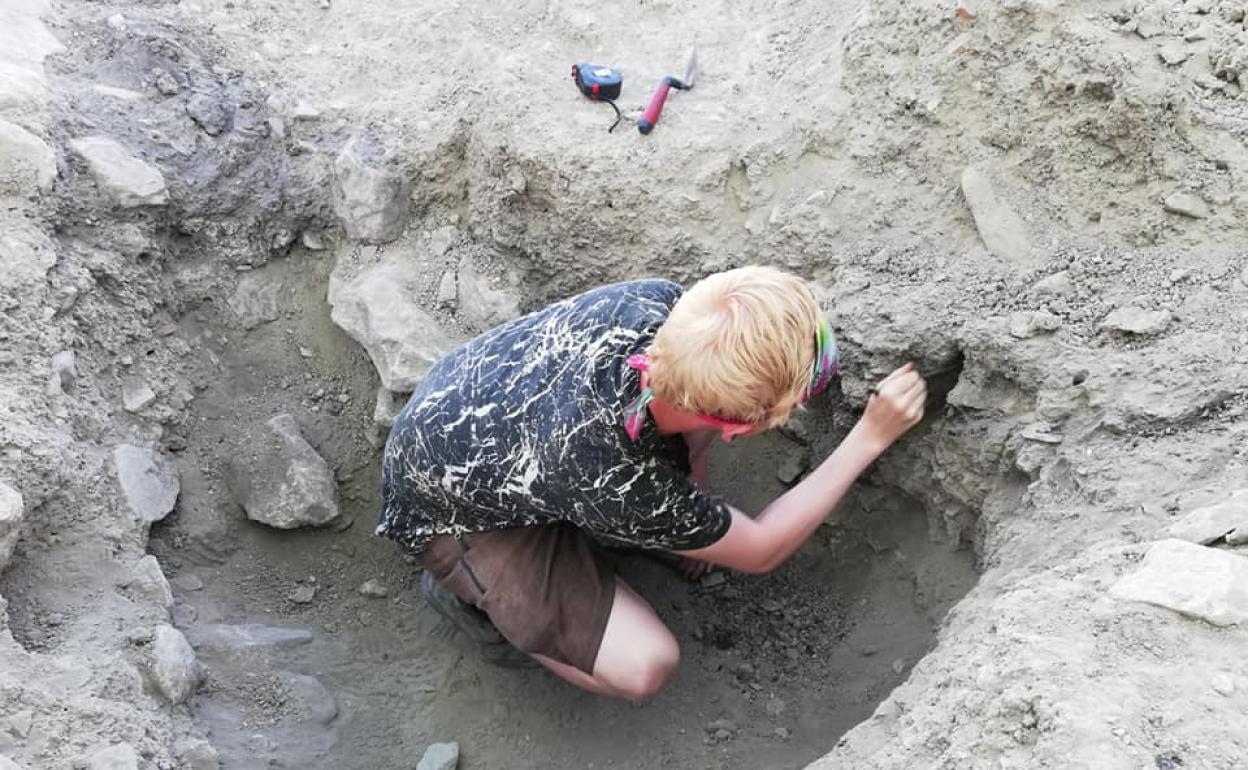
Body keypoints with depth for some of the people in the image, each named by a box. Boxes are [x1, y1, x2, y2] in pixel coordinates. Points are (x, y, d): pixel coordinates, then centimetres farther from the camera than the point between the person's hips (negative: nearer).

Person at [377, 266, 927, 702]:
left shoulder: (653, 301, -28)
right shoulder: (619, 488, -39)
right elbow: (761, 551, -18)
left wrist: (692, 490, 9)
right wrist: (870, 439, -19)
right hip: (445, 510, -6)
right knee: (644, 667, -17)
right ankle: (467, 592, 5)